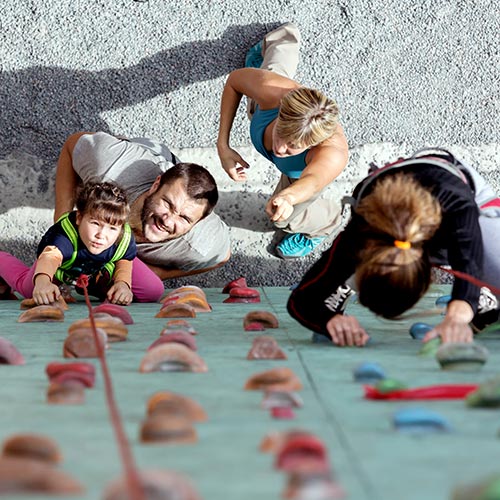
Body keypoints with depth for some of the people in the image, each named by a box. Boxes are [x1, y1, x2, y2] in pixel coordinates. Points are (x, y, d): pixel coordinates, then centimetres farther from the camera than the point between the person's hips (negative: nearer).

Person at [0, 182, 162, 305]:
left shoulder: (125, 238, -39)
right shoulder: (66, 233, -51)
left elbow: (124, 261, -14)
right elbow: (51, 256, -73)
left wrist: (123, 283, -34)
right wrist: (42, 281, -95)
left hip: (103, 271, 2)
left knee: (153, 291, -8)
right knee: (29, 289, 18)